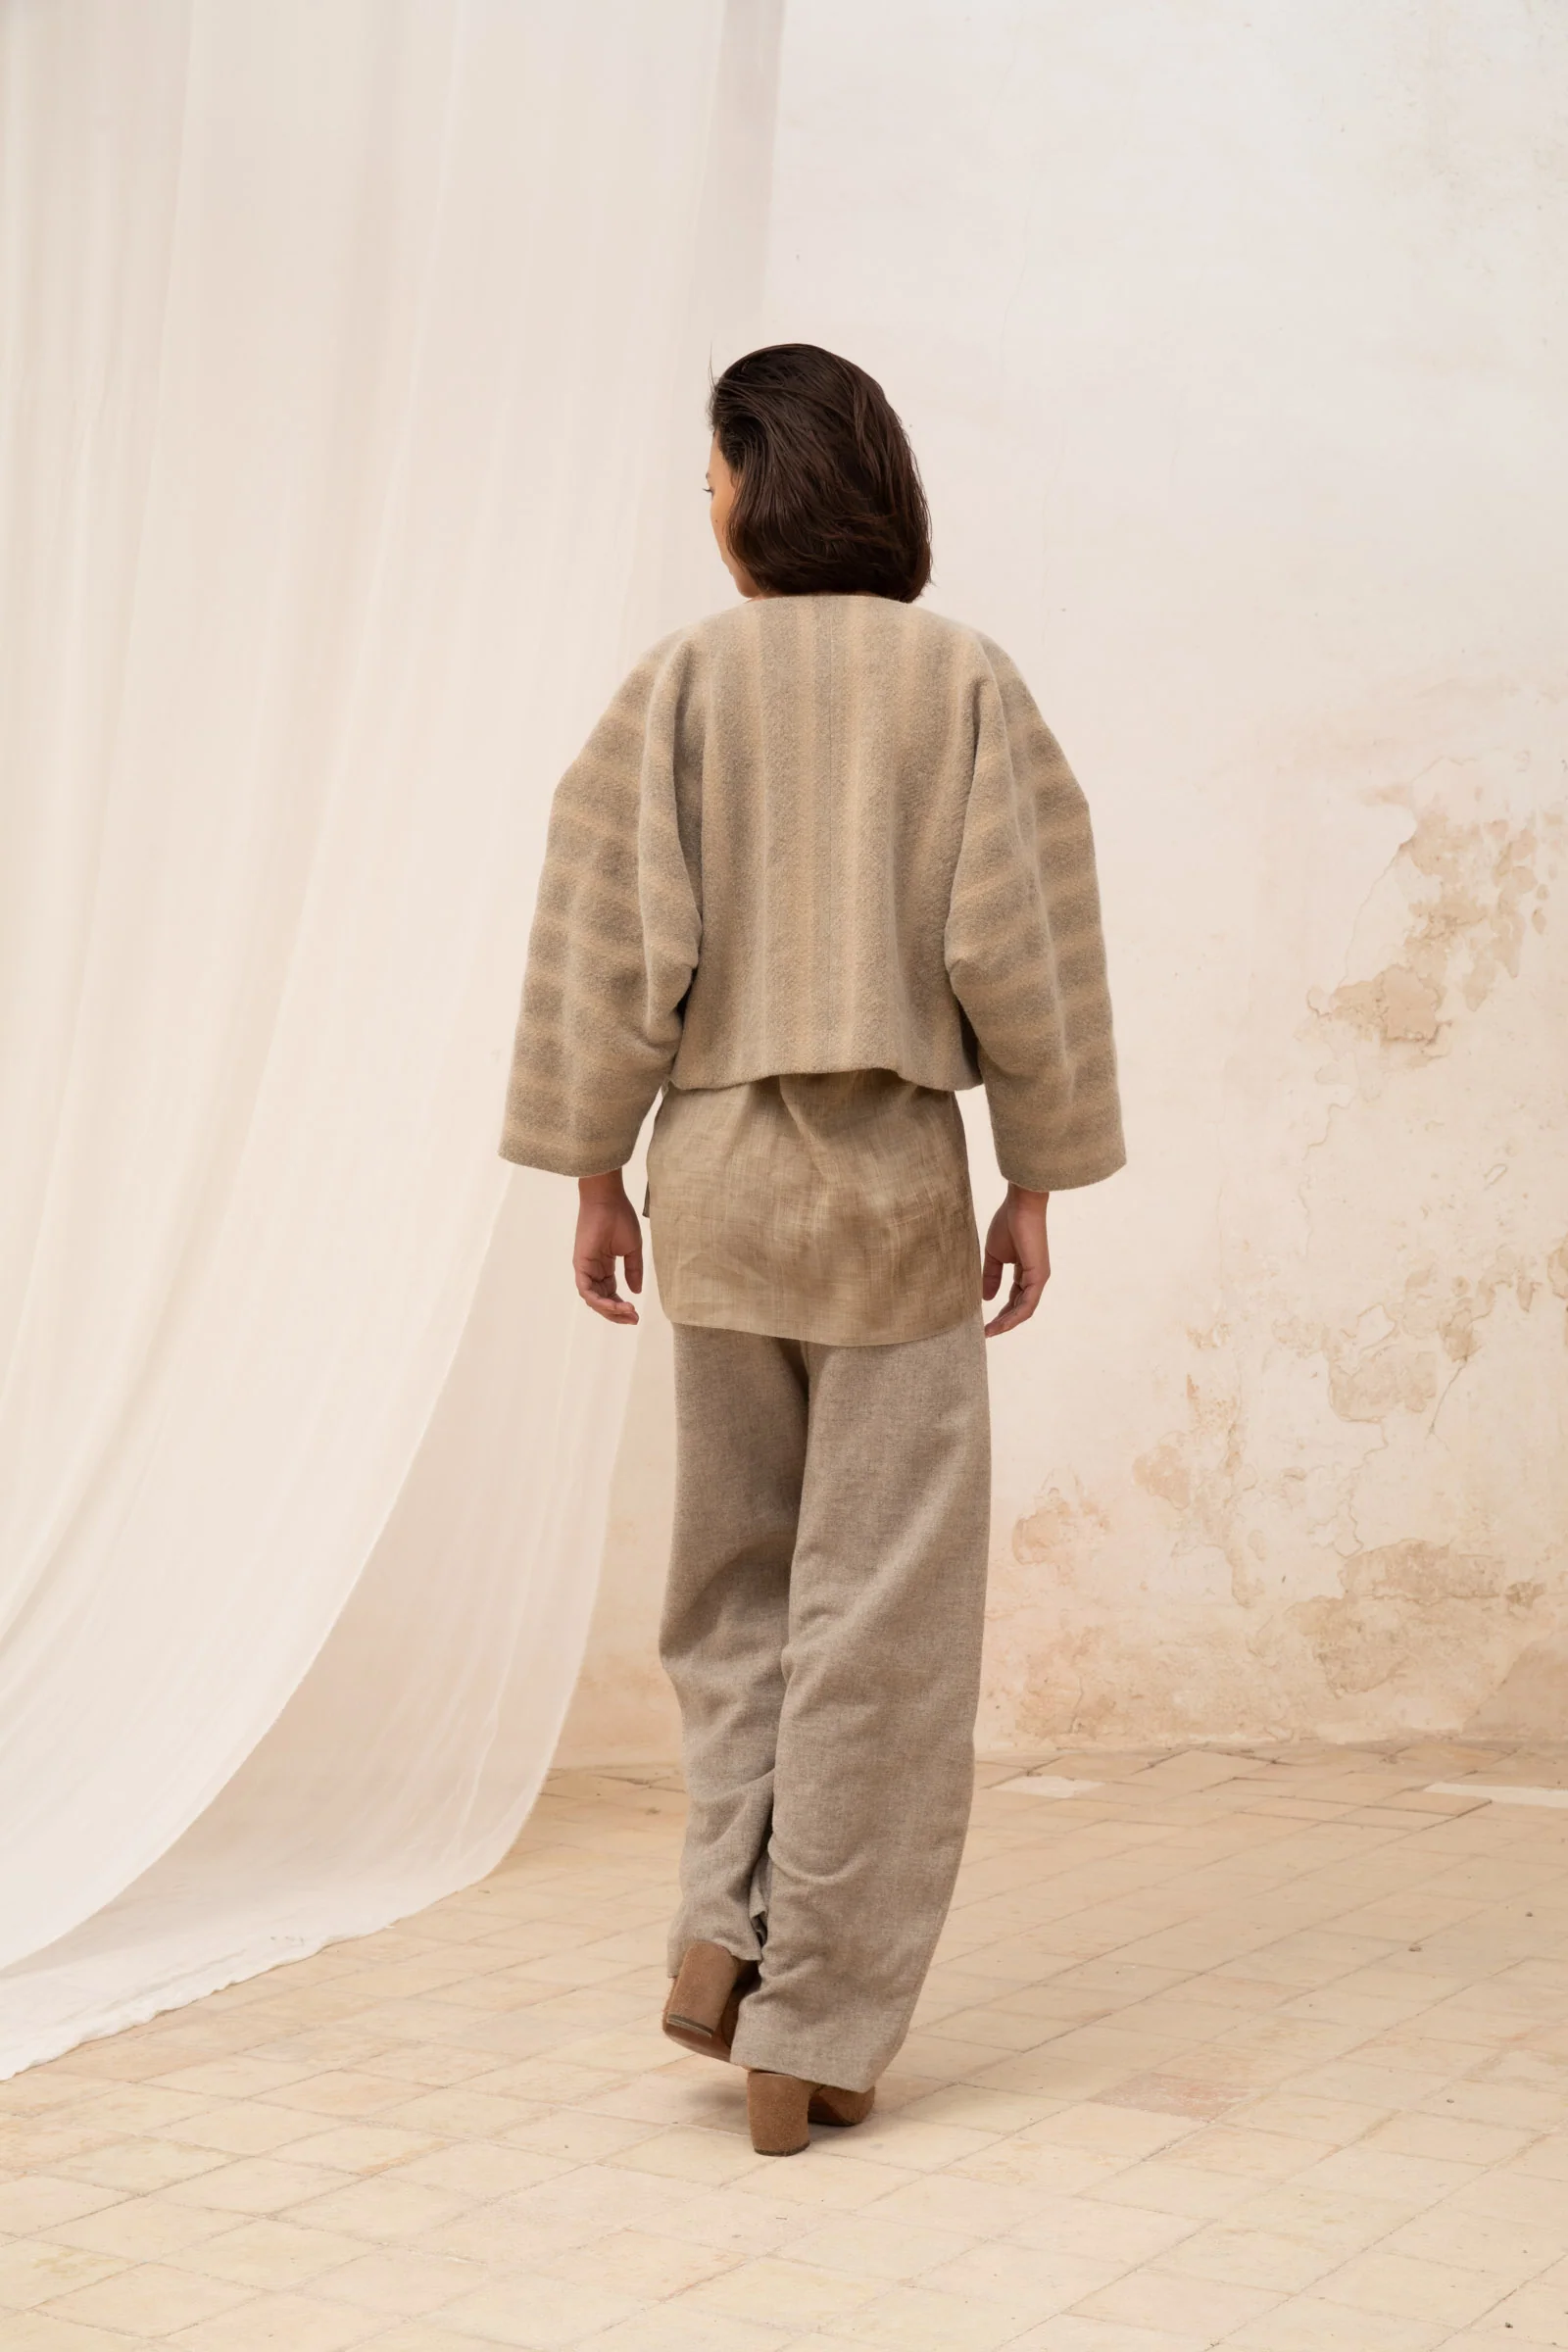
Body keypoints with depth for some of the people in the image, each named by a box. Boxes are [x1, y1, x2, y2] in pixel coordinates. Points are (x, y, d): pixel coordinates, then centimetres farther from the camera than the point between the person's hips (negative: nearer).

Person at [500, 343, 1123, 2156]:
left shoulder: (684, 678, -1)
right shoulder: (966, 681, -1)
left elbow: (613, 937, -3)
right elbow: (1018, 944, -4)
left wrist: (593, 1170, 4)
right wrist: (1036, 1179, 3)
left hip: (718, 1166, 1)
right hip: (897, 1173, -1)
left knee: (731, 1575, 19)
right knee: (879, 1601, 4)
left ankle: (728, 1923, 6)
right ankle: (811, 2034, 7)